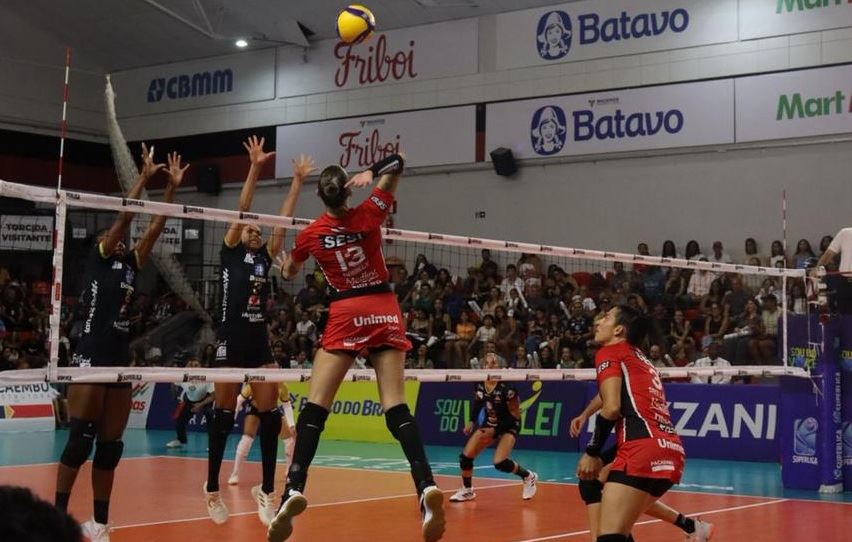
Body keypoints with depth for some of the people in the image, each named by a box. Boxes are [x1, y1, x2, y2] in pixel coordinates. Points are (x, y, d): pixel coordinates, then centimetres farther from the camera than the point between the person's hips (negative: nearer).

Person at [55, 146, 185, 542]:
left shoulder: (131, 265, 16)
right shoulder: (97, 260, 2)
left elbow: (155, 227, 11)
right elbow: (123, 217, -6)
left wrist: (173, 187, 7)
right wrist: (144, 177, -6)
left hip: (120, 363, 6)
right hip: (90, 360, -6)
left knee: (110, 446, 6)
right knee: (80, 440, -8)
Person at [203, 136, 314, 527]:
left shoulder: (265, 257, 15)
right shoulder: (230, 253, 3)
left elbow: (283, 220, 12)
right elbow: (242, 210, -6)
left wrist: (297, 181, 9)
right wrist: (254, 168, -13)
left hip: (261, 342, 5)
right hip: (231, 341, -5)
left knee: (270, 415, -1)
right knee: (224, 416, 2)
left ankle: (267, 491, 5)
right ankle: (212, 488, 14)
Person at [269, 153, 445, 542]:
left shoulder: (311, 234, 0)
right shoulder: (369, 215, -2)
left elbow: (288, 274, 21)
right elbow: (396, 164, 7)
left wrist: (286, 258, 41)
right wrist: (369, 172, -2)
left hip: (345, 316, -2)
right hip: (384, 311, 2)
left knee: (315, 407, -3)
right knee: (396, 407, -3)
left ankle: (294, 489, -18)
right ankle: (426, 485, -18)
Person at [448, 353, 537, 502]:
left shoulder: (506, 388, -27)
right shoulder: (480, 385, -10)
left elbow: (514, 415, -19)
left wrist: (495, 431, -23)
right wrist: (471, 421, 0)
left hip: (508, 427, -6)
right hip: (489, 425, 6)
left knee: (500, 463, -25)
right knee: (465, 457, -3)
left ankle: (528, 476, 3)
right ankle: (467, 491, 21)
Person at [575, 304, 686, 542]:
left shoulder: (610, 352, 6)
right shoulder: (642, 360, 29)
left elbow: (612, 408, -6)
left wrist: (592, 453, 1)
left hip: (643, 450, -9)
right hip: (672, 452, 9)